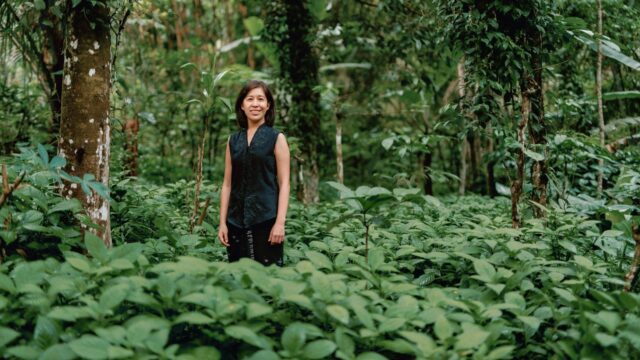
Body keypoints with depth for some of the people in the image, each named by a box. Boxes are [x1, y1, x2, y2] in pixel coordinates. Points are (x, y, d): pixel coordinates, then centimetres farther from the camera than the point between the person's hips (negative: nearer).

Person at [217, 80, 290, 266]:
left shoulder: (276, 138, 1)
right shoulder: (233, 140, 11)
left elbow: (284, 183, -3)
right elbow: (227, 184, 11)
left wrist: (280, 222, -11)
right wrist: (222, 222, 5)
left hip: (266, 218, -3)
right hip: (237, 220, 4)